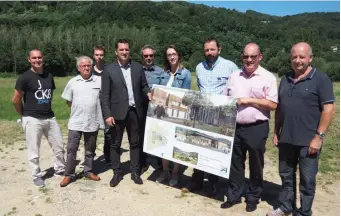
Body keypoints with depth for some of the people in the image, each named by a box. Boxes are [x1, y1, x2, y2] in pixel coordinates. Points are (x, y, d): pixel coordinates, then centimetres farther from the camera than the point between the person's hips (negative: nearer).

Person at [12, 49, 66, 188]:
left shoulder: (49, 76, 7)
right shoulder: (25, 77, -9)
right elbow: (15, 100, -6)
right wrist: (24, 115, 4)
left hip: (50, 117, 6)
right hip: (32, 119, -5)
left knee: (59, 146, 10)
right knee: (34, 151, 5)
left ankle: (60, 170, 28)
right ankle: (37, 176, 22)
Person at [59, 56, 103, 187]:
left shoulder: (99, 81, -3)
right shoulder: (72, 82, 2)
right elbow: (68, 101, 11)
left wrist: (93, 110, 4)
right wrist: (78, 110, 6)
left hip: (93, 122, 0)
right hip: (75, 122, 0)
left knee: (90, 150, 13)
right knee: (71, 149, 4)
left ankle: (89, 171, 28)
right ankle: (69, 174, 16)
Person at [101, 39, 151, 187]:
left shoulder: (138, 67, 6)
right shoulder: (109, 69, -2)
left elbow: (143, 86, 13)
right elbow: (105, 94, -5)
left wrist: (148, 93, -10)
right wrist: (107, 114, -12)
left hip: (134, 111, 2)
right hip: (117, 112, -2)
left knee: (134, 143, 11)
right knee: (115, 144, 9)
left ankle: (135, 172, 24)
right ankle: (117, 173, 23)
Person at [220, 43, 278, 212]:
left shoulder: (268, 77, -4)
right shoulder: (234, 76, 9)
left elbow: (273, 104, -10)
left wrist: (250, 100, -16)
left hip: (257, 128, -4)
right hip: (235, 127, 4)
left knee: (256, 165, 11)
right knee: (235, 163, 14)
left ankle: (253, 198, 28)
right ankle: (234, 195, 29)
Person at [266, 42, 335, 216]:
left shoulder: (321, 79, -7)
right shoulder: (286, 79, 9)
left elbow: (328, 109, -12)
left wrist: (319, 136, -16)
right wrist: (276, 132, 11)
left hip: (308, 141, -5)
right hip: (286, 139, 5)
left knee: (307, 180, 8)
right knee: (286, 176, 17)